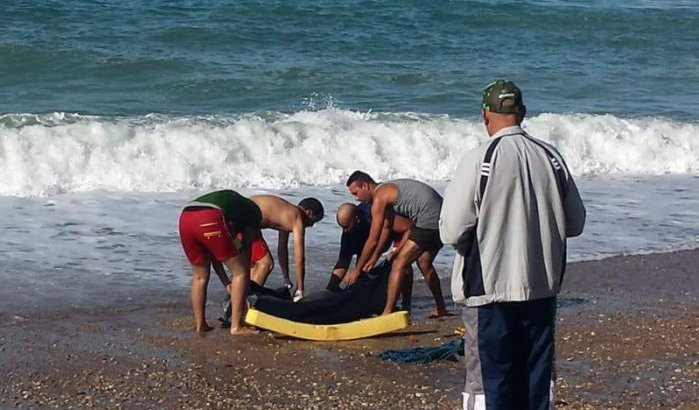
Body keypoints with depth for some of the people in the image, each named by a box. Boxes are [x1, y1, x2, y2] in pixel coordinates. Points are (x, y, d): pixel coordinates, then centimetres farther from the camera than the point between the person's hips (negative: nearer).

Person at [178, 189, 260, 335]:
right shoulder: (253, 210, 28)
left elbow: (213, 252, 37)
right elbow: (246, 249, 24)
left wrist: (226, 282, 38)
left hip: (185, 218, 6)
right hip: (209, 221, -6)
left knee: (200, 276, 26)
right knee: (241, 272, 9)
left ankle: (200, 324, 28)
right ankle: (236, 326, 8)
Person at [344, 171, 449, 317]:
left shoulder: (379, 197, -10)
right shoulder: (387, 190, 20)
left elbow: (373, 241, -9)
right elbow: (386, 227, 30)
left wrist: (357, 269, 0)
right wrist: (374, 257, 31)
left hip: (429, 221, -10)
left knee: (399, 264, -7)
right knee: (424, 262, 26)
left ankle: (388, 313, -9)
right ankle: (441, 310, 36)